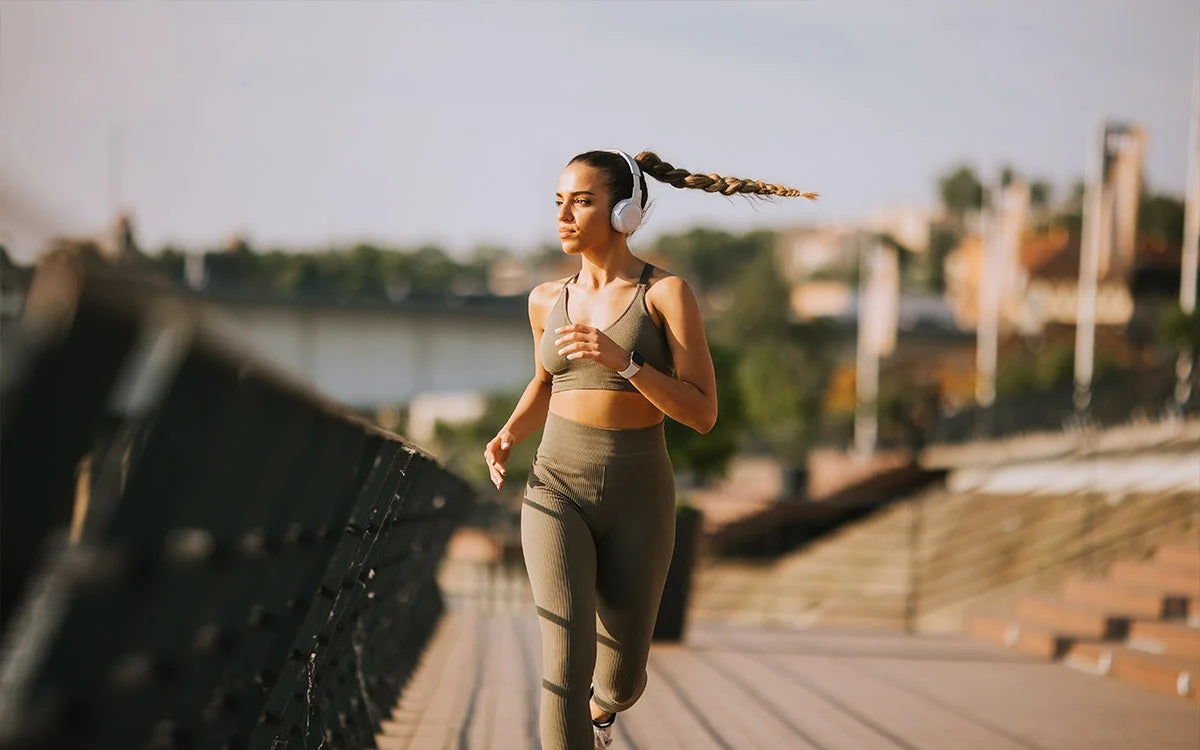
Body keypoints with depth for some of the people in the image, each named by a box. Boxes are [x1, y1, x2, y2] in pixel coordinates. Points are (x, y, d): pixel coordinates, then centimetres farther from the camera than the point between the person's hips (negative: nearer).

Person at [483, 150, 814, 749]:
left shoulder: (669, 293, -7)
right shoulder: (549, 299, 5)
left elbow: (703, 414, -12)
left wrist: (622, 360, -25)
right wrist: (507, 438, 3)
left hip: (636, 502, -1)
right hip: (559, 495, 1)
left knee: (620, 681, 12)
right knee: (568, 661, -19)